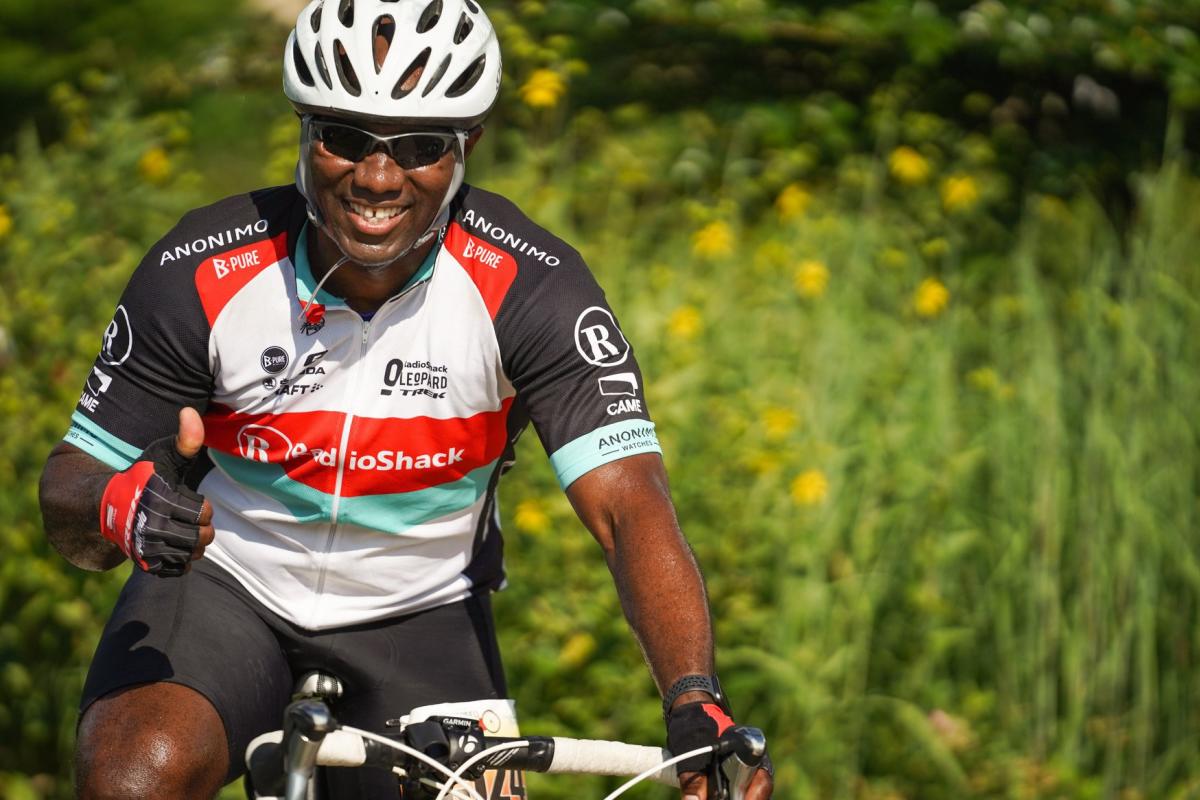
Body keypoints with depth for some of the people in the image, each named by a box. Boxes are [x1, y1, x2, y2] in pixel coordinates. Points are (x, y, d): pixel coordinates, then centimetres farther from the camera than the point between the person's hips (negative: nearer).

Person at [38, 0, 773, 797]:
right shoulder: (201, 274, -18)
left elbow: (629, 504, -27)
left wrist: (694, 700, -44)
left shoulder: (528, 287, -19)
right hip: (223, 585, -2)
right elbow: (67, 503, -11)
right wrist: (119, 505, -37)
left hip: (419, 617, 2)